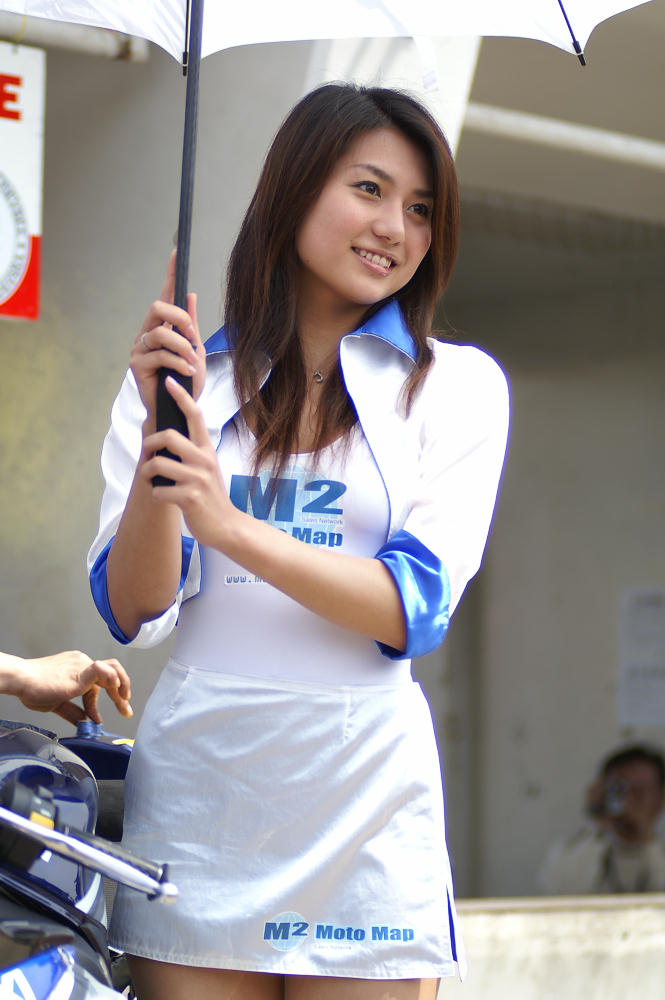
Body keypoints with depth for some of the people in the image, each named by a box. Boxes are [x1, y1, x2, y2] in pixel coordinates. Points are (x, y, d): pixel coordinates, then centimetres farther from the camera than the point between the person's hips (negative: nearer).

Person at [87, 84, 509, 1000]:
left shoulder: (459, 385, 5)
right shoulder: (184, 376, 8)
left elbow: (415, 608, -7)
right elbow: (134, 611, 1)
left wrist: (233, 527, -18)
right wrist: (160, 436, -14)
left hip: (364, 786, 0)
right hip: (196, 779, 1)